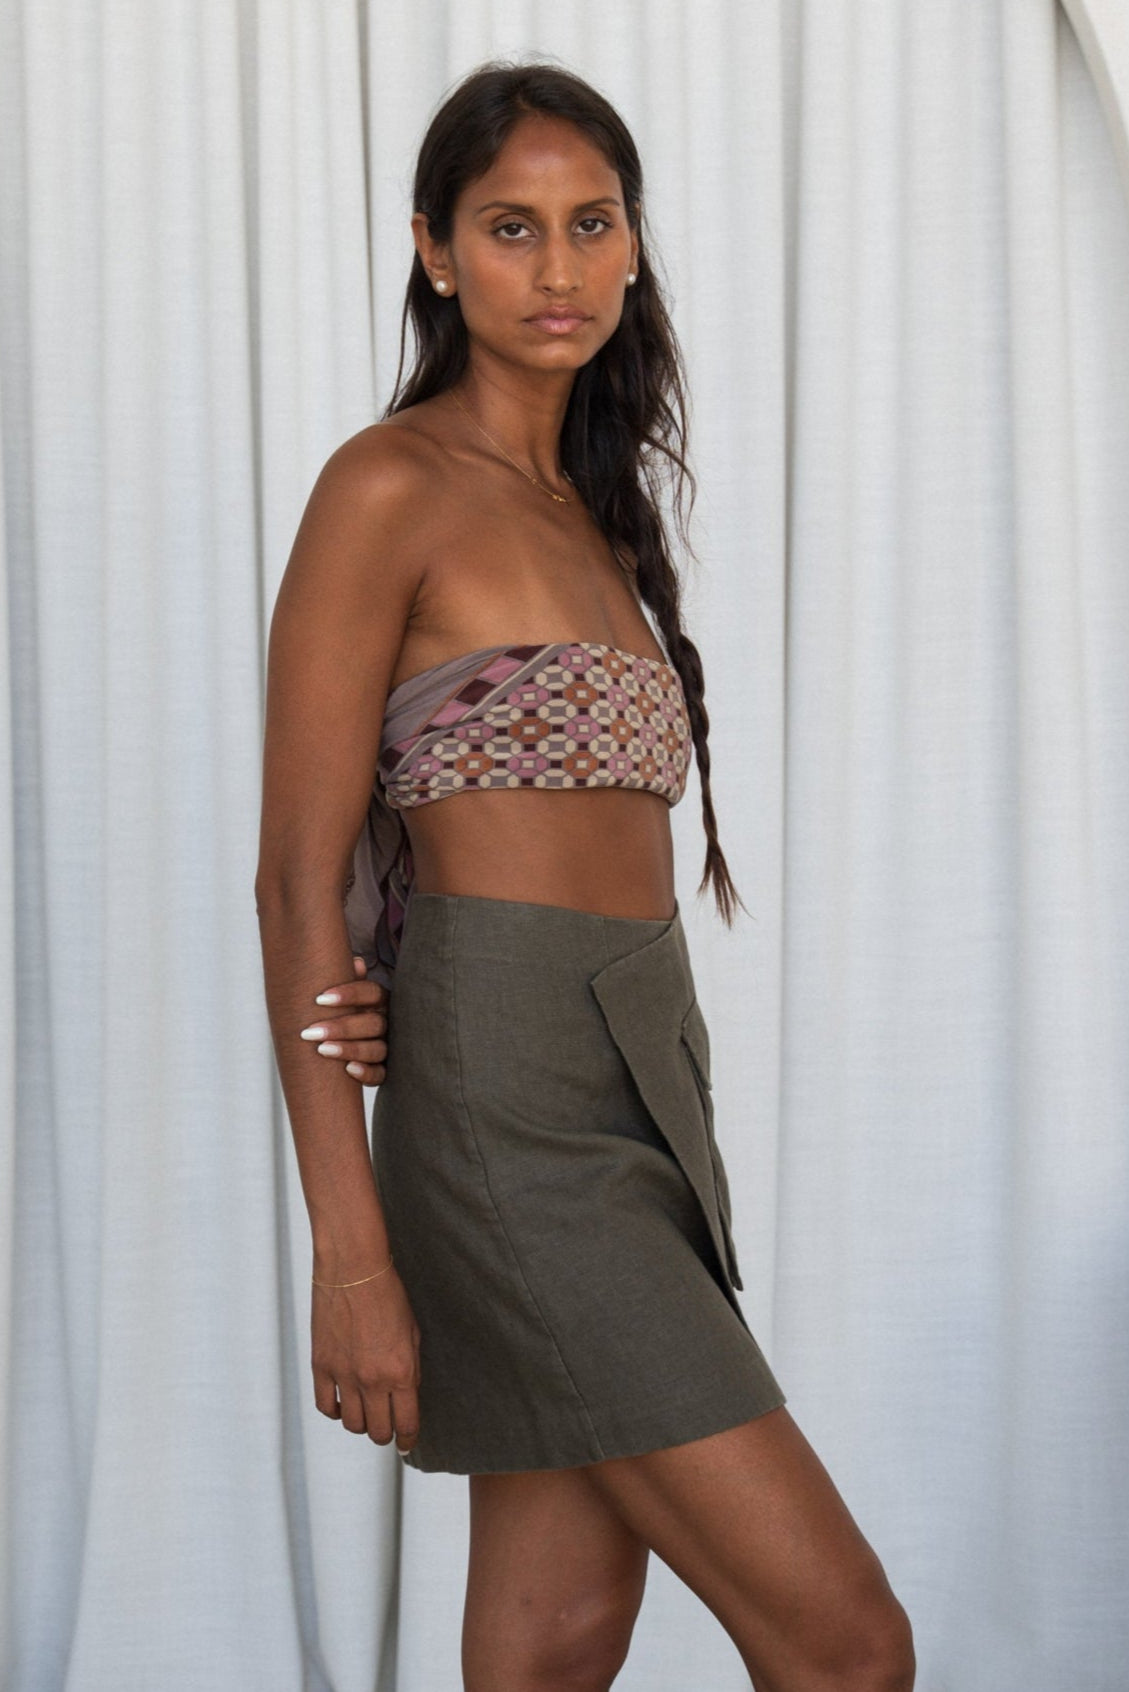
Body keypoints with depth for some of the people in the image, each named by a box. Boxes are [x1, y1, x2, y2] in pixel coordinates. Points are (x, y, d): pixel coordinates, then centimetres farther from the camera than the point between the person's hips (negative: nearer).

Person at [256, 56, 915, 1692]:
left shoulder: (589, 510, 17)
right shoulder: (391, 486, -7)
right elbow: (299, 877, -11)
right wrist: (351, 1253, -16)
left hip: (639, 1078, 8)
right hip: (512, 1109, -8)